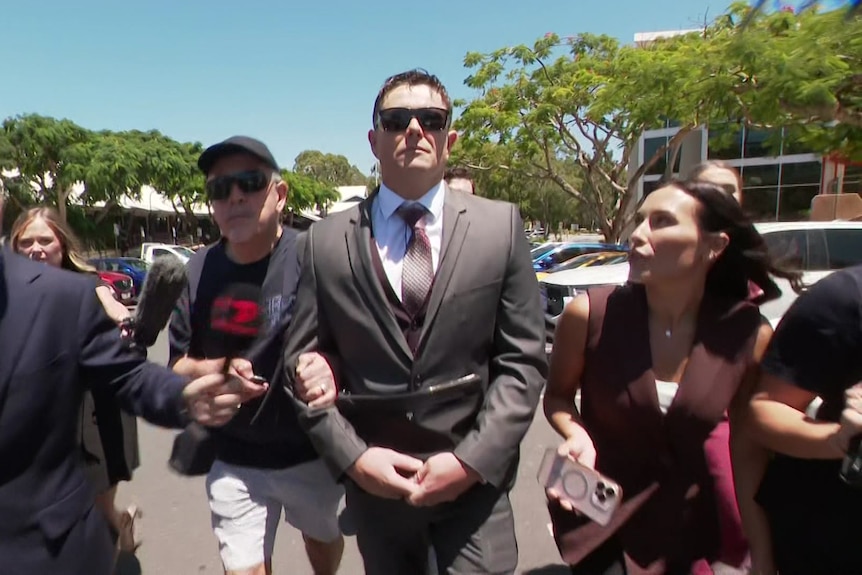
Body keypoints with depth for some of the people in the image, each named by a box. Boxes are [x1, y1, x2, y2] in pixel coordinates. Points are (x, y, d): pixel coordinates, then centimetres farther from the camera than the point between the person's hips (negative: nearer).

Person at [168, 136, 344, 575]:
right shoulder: (197, 271, -7)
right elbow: (178, 365, 1)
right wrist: (209, 370, -20)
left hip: (313, 450, 0)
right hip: (234, 461, 1)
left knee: (323, 538, 27)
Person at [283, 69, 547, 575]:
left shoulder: (502, 226, -4)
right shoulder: (327, 240, -2)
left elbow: (524, 360, -5)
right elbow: (302, 360, 1)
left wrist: (472, 460, -12)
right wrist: (352, 457, -8)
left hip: (474, 480, -1)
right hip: (373, 481, 2)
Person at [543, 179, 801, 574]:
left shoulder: (749, 335, -15)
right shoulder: (589, 315, -20)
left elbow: (748, 448, -2)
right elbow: (557, 396, -4)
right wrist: (577, 436, -24)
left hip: (694, 529, 2)